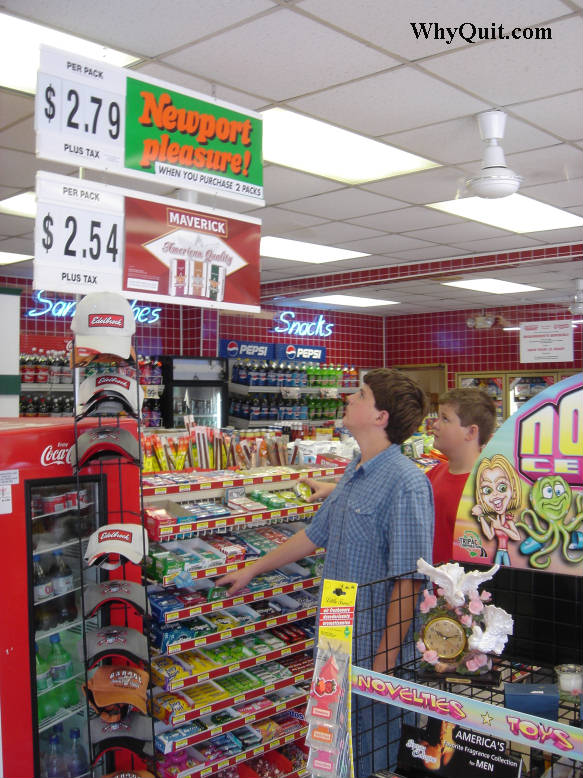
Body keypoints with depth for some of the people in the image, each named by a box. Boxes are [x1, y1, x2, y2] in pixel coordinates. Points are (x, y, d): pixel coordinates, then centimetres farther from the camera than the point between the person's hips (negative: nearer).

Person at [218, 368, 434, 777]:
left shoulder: (405, 483, -21)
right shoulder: (354, 472, 7)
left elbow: (408, 582, -23)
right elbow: (316, 534, 19)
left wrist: (383, 664, -21)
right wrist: (252, 571, 25)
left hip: (377, 648, -8)